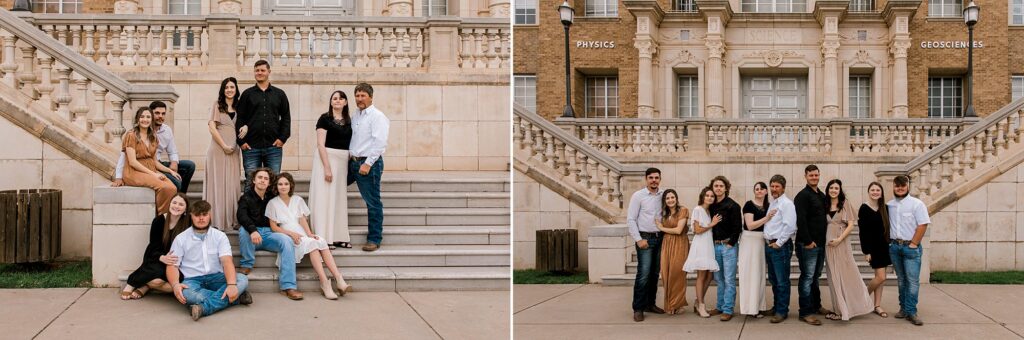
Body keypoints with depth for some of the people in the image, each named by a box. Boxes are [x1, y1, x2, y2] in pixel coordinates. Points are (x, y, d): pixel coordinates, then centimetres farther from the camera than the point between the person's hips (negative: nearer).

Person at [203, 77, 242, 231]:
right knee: (218, 183, -2)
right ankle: (217, 220, 2)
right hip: (218, 149, -4)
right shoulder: (217, 106, 3)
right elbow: (212, 127, -5)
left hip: (233, 150, 4)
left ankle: (232, 220, 9)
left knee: (232, 184, 4)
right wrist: (224, 146, -10)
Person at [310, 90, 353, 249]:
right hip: (327, 158, -6)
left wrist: (351, 165, 5)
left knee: (339, 198, 8)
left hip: (343, 162, 6)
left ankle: (338, 237, 14)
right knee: (325, 197, -4)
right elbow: (320, 144, -11)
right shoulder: (325, 118, -5)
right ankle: (324, 238, -2)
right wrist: (327, 167, -18)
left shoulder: (348, 121, 11)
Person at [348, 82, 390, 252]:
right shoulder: (355, 117, 16)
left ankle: (374, 239, 7)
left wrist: (368, 163, -21)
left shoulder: (377, 116, -9)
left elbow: (380, 143, -17)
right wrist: (349, 156, 7)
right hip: (353, 162, 9)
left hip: (369, 163, -8)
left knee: (372, 202, -3)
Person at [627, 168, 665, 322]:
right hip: (645, 238, -5)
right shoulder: (638, 195, -3)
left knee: (655, 273, 9)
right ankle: (638, 308, -5)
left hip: (660, 238, 5)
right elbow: (630, 219, -5)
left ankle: (650, 304, 20)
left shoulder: (663, 195, 8)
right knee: (644, 274, -11)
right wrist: (638, 239, -11)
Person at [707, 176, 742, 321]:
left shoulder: (733, 206, -7)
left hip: (728, 245, -6)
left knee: (729, 279, -4)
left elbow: (737, 227, -8)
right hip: (715, 245, 6)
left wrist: (731, 243, -10)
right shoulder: (712, 206, 10)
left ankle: (728, 310, -2)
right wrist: (712, 242, 8)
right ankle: (720, 306, 19)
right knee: (718, 278, 11)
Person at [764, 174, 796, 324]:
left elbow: (790, 226, -19)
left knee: (782, 280, -3)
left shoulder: (786, 203, -10)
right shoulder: (772, 204, 16)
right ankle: (776, 307, 26)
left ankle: (782, 311, 3)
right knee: (773, 279, 16)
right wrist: (767, 243, 13)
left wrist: (778, 243, -16)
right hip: (769, 245, 9)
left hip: (780, 246, -9)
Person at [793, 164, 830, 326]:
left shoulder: (822, 196, 15)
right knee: (807, 277, -5)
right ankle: (805, 313, -3)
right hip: (808, 244, -8)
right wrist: (807, 241, -21)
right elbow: (800, 220, -18)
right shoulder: (802, 196, -10)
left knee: (816, 276, 17)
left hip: (821, 243, 8)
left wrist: (824, 238, 13)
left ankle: (816, 306, 28)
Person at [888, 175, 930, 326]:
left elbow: (923, 225, -9)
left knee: (913, 280, -8)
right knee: (901, 279, 11)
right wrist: (889, 242, 5)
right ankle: (903, 308, 17)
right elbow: (886, 224, 15)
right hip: (894, 246, 4)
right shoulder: (889, 205, 9)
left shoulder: (916, 204, -5)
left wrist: (913, 244, -12)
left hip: (911, 247, -4)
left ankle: (911, 311, -5)